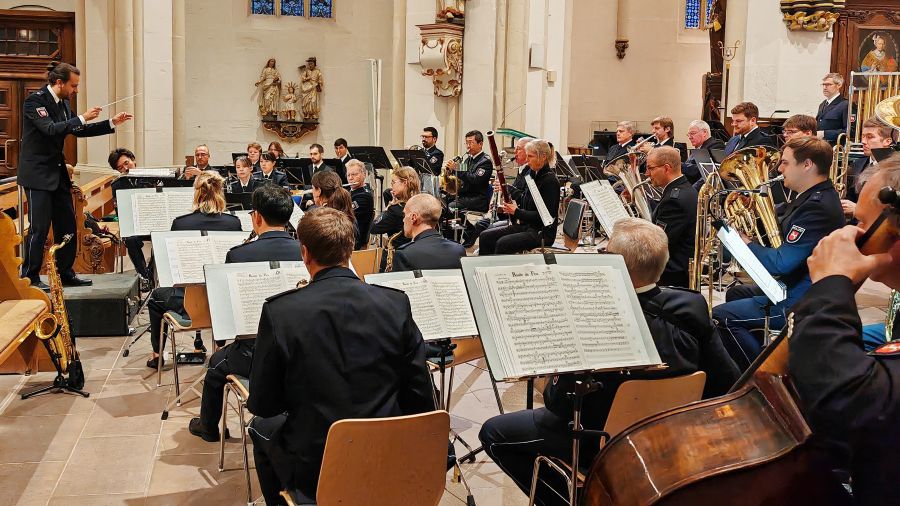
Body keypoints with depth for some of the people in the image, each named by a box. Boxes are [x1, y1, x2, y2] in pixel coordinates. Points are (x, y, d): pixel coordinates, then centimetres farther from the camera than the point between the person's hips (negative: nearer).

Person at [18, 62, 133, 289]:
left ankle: (66, 273, 21)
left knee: (67, 225, 11)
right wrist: (83, 118, -26)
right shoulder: (35, 100, -13)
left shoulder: (63, 103, 11)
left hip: (58, 173, 8)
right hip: (38, 174, -8)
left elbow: (79, 131, 19)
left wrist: (112, 123, 12)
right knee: (39, 228, -6)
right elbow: (51, 129, -26)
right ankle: (30, 278, 4)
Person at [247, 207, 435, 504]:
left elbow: (262, 405, -7)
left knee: (262, 427, 29)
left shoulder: (279, 311, -16)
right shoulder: (396, 304, -10)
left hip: (313, 470, -2)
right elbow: (421, 401, -5)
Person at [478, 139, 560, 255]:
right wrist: (512, 207, -1)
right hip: (526, 226, 9)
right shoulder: (534, 175, 13)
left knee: (502, 243, -27)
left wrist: (517, 211, -18)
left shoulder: (550, 181, -14)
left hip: (542, 233, -9)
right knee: (486, 236, -3)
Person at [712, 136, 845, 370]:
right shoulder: (814, 195, 6)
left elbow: (780, 264, -28)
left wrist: (744, 243, -13)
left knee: (722, 316, -15)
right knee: (735, 294, 26)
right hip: (793, 285, 11)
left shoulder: (818, 207, -26)